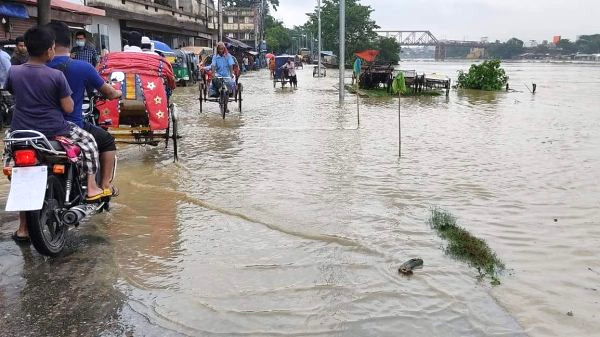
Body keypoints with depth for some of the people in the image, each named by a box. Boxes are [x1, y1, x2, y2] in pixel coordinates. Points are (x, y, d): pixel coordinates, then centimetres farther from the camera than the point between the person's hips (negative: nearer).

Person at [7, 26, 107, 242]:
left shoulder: (14, 72, 0)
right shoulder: (56, 76, -12)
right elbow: (68, 108, -9)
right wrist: (67, 95, 11)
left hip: (21, 132, 4)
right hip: (53, 131, -4)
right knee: (88, 140, 23)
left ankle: (22, 229, 23)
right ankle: (91, 188, 17)